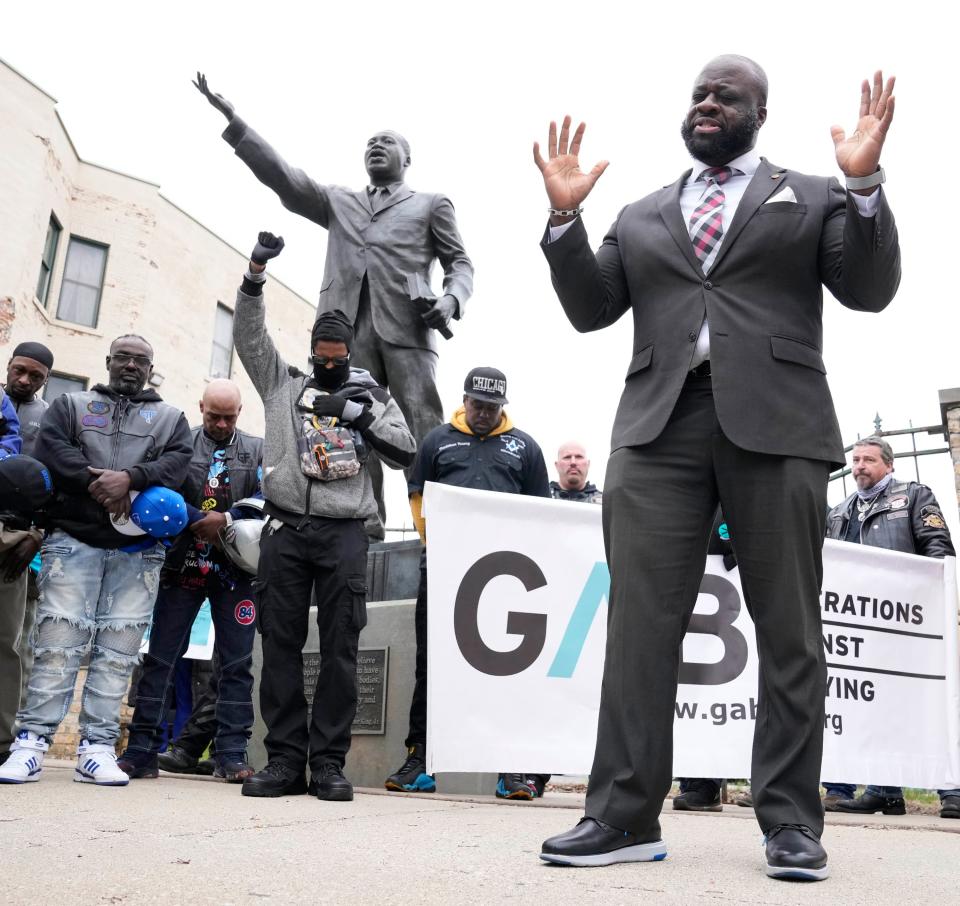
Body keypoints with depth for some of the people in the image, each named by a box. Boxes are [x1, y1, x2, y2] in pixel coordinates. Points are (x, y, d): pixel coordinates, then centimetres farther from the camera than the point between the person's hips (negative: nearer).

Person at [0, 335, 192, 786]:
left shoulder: (170, 418, 18)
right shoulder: (71, 404, 18)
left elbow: (177, 462, 1)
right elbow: (50, 448, 1)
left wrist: (130, 478, -17)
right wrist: (95, 482, -13)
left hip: (139, 550, 1)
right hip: (73, 539, -1)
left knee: (118, 650, -3)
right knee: (57, 643, -7)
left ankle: (97, 747, 1)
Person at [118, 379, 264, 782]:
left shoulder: (257, 449, 9)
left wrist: (227, 518, -17)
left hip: (236, 567, 0)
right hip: (182, 563, 0)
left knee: (237, 661, 0)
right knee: (160, 655, 1)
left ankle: (232, 754, 6)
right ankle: (142, 750, 8)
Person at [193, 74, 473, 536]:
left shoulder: (431, 204, 23)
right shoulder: (338, 201, 30)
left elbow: (459, 262, 16)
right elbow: (282, 176, 22)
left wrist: (451, 298, -7)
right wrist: (231, 117, 15)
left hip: (406, 326, -2)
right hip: (348, 325, 3)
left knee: (424, 426, -14)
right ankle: (365, 525, -11)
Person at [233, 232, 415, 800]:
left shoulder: (373, 395, 17)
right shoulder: (283, 383, 19)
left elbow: (406, 453, 8)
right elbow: (250, 334, 10)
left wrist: (364, 416, -4)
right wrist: (256, 274, -1)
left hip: (344, 534, -1)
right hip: (285, 528, 1)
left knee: (341, 648, -4)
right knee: (280, 642, -1)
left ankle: (329, 763, 2)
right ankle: (285, 759, 5)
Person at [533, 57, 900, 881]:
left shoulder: (813, 198, 17)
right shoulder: (640, 217, 23)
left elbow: (871, 289, 6)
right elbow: (591, 308, 15)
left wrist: (865, 183, -7)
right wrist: (564, 215, 4)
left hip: (776, 424, -1)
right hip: (659, 426, 2)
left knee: (788, 631, 1)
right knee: (639, 623, -4)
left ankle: (791, 820, 10)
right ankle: (625, 815, 2)